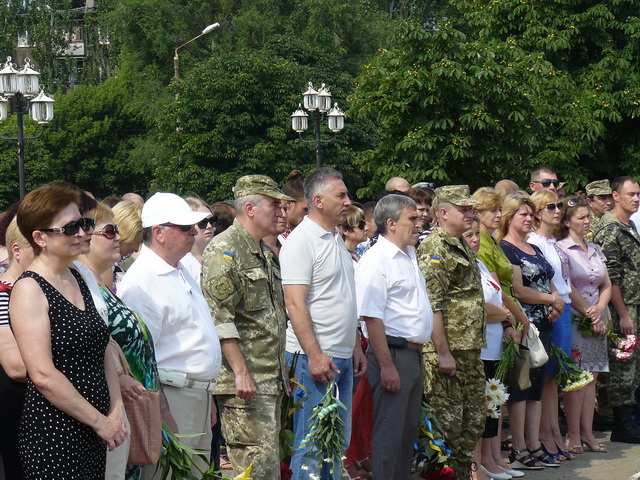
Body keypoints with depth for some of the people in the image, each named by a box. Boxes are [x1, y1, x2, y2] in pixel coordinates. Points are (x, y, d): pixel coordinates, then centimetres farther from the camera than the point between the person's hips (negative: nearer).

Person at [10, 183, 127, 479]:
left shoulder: (79, 280, 13)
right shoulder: (29, 289, -11)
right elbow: (43, 374, -18)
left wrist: (116, 410, 2)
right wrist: (100, 422, -13)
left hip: (92, 432, 7)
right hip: (53, 435, -7)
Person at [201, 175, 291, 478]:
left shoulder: (265, 253, 20)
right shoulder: (224, 251, -11)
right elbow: (220, 318, -19)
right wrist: (241, 372, -23)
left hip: (271, 381, 10)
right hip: (244, 382, -10)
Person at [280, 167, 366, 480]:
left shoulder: (336, 240, 16)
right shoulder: (301, 241, -12)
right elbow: (295, 304, -18)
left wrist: (356, 347, 19)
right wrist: (315, 355, -23)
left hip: (342, 358, 9)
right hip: (314, 358, -9)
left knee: (338, 442, 13)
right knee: (311, 446, -5)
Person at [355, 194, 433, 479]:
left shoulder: (409, 255, 14)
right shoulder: (376, 261, -15)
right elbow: (372, 317, -20)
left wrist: (418, 351, 19)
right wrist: (387, 365, -22)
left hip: (414, 353, 9)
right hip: (393, 353, -9)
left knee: (408, 429, 15)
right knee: (389, 433, -3)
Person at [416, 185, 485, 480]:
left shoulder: (462, 246, 17)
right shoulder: (434, 249, -13)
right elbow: (431, 306, -19)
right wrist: (443, 353, -22)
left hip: (471, 350, 10)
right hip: (447, 350, -10)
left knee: (474, 418, 14)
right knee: (448, 422, -4)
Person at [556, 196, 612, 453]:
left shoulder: (595, 250, 15)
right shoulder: (561, 249, -6)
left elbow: (607, 286, 13)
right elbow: (568, 288, -12)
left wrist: (600, 310, -5)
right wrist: (590, 315, -12)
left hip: (596, 321, 6)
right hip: (573, 319, -6)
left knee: (592, 376, 6)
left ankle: (587, 432, 10)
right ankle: (573, 435, 0)